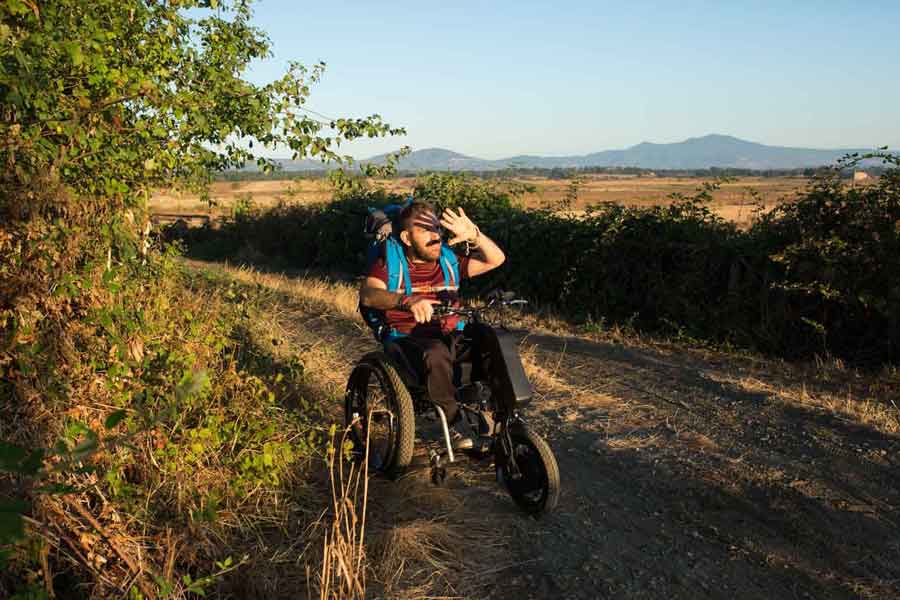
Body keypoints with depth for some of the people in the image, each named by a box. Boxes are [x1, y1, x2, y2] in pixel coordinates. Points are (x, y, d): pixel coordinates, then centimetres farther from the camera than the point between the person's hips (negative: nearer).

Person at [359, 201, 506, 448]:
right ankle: (453, 422, -22)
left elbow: (496, 259, 8)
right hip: (409, 341, -4)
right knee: (436, 354, -39)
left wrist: (474, 235, -13)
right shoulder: (389, 264, 3)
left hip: (451, 338, 4)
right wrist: (408, 300, -37)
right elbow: (367, 295, -17)